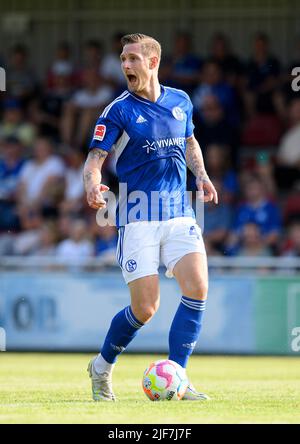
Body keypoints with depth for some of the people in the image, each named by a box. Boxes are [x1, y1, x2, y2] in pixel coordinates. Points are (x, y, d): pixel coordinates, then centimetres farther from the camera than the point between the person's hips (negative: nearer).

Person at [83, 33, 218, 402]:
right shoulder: (118, 111, -4)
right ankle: (102, 367, 21)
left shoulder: (180, 101, 9)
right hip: (137, 219, -4)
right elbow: (94, 159, -9)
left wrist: (201, 175, 10)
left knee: (197, 289, -16)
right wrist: (92, 185, -31)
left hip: (179, 215, 4)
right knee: (144, 309, -7)